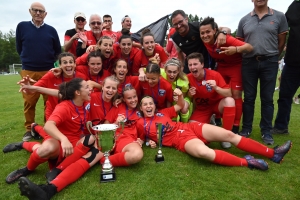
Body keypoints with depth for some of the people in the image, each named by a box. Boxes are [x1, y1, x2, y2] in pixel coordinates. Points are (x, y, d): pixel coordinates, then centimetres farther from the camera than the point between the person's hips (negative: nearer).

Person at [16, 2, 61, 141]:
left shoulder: (51, 30, 6)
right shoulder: (22, 26, 5)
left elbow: (58, 50, 12)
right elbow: (19, 48, 11)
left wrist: (49, 61, 5)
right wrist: (28, 59, 9)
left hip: (48, 71, 1)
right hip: (28, 72, 0)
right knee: (29, 102, 5)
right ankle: (29, 129, 18)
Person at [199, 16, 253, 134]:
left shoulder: (225, 39, -31)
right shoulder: (205, 41, -16)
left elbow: (250, 47, -38)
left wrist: (236, 49, -56)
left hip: (236, 66, -5)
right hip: (221, 67, 5)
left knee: (236, 95, -7)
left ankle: (235, 127, 2)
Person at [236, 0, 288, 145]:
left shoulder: (279, 17, 5)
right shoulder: (244, 20, 9)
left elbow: (281, 42, 7)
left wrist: (271, 56, 9)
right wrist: (249, 56, 5)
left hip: (269, 63, -1)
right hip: (249, 63, 1)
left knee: (267, 98, 5)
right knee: (249, 97, 7)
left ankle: (266, 131, 16)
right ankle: (246, 128, 19)